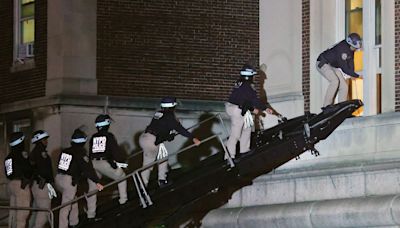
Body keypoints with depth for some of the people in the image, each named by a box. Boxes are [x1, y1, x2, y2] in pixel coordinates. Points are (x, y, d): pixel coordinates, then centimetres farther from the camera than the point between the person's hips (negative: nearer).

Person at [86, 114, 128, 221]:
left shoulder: (93, 137, 17)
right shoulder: (109, 136, 2)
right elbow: (116, 150, -4)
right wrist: (122, 162, 4)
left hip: (92, 163, 5)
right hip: (104, 163, -5)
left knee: (92, 189, 10)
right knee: (121, 176, 19)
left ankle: (90, 215, 11)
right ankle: (123, 200, 13)